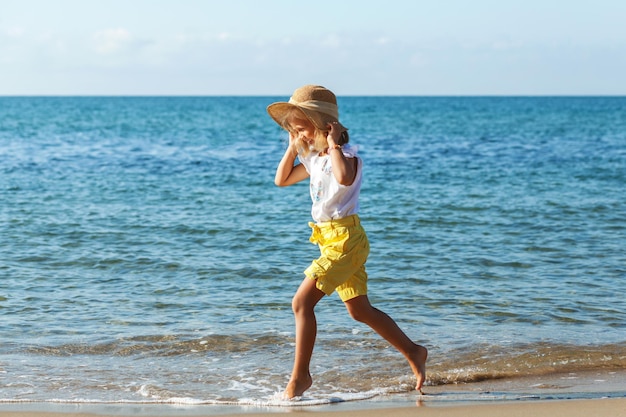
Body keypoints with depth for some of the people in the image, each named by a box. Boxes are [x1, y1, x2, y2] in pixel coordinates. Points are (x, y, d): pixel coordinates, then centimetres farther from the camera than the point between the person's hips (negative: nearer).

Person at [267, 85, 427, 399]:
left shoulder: (345, 154, -13)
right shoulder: (314, 159, 14)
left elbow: (344, 176, -37)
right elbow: (282, 180, 22)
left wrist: (333, 144, -25)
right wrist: (293, 147, 11)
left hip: (345, 238, -10)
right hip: (329, 239, 10)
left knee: (302, 301, -15)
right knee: (359, 310, 15)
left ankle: (300, 375, -10)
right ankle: (413, 352, 25)